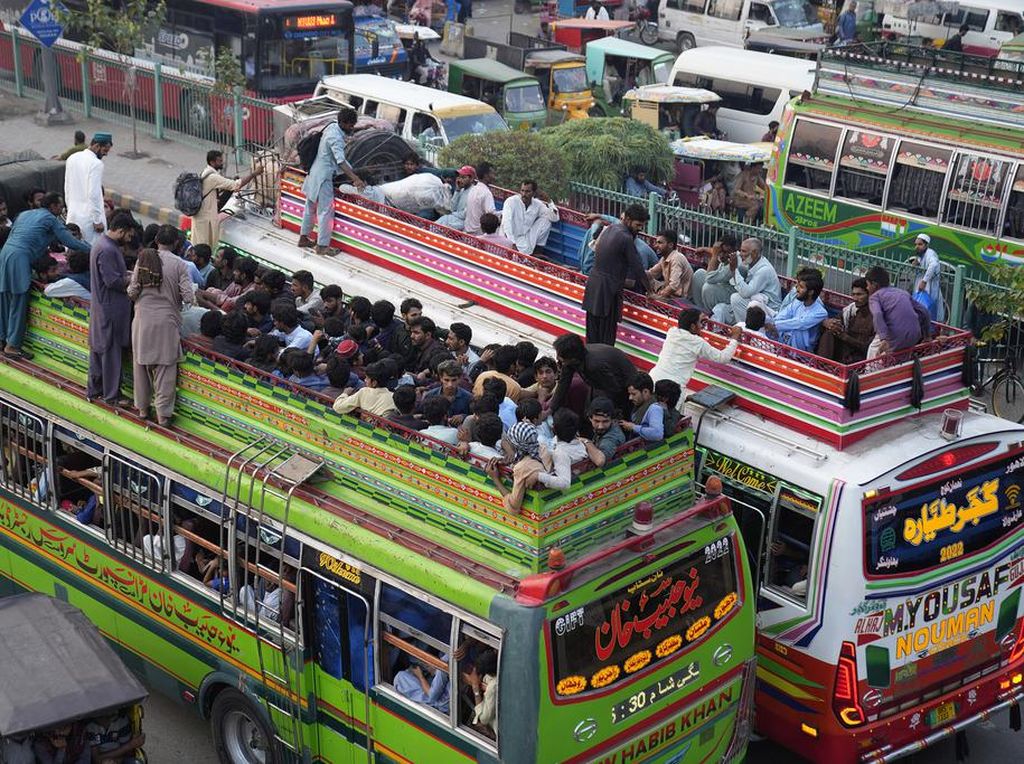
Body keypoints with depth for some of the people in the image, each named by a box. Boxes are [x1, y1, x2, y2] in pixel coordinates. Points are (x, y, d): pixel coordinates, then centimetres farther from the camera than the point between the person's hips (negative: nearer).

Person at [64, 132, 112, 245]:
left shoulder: (72, 159, 8)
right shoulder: (96, 164, -16)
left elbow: (67, 189, 15)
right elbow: (94, 194, -21)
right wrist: (98, 221, -17)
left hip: (73, 214, 8)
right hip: (89, 217, -8)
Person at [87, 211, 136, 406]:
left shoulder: (103, 243, 11)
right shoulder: (107, 250, -22)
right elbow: (113, 281, -24)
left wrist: (127, 274, 8)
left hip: (101, 306, 11)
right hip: (110, 308, -11)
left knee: (98, 348, 16)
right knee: (111, 351, -2)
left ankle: (94, 389, 26)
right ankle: (111, 395, 5)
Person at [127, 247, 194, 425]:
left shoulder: (143, 259, -2)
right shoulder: (179, 264, -8)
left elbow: (131, 293, 0)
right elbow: (188, 297, -12)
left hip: (143, 321, 3)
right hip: (167, 322, -3)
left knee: (141, 366, 16)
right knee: (165, 369, 4)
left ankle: (143, 408, 28)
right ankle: (163, 414, 6)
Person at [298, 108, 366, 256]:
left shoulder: (333, 127, 4)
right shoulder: (336, 138, -24)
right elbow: (341, 161, -35)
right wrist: (355, 178, -44)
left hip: (315, 173, 10)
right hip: (323, 177, -10)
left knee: (310, 207, 19)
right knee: (326, 211, -4)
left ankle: (303, 238, 31)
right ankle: (322, 246, 1)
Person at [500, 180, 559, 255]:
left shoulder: (538, 204, -2)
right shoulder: (511, 201, -15)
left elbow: (554, 218, -5)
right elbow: (506, 224, -24)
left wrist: (549, 201, -17)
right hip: (509, 239, -5)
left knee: (546, 220, -6)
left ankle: (537, 249, 4)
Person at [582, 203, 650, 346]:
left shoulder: (610, 228, 9)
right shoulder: (626, 238, -17)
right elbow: (637, 267, -10)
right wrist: (648, 289, 3)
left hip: (593, 284, 8)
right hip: (608, 290, -8)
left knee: (592, 331, 13)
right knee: (606, 336, -3)